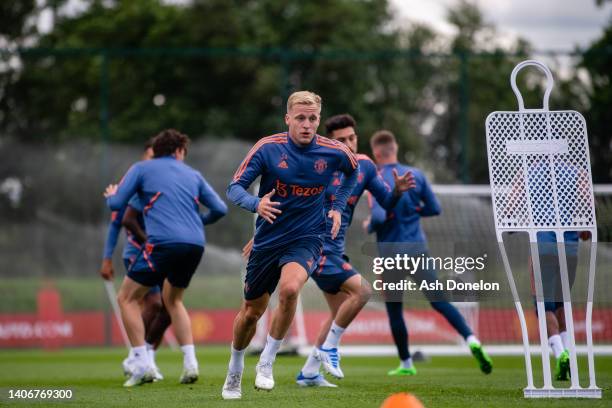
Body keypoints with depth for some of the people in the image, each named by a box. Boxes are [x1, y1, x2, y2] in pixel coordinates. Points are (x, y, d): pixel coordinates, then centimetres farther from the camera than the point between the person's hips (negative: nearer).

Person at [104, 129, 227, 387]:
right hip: (195, 244, 5)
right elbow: (220, 209, 17)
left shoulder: (141, 169, 11)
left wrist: (110, 196, 30)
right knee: (173, 300, 26)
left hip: (163, 242, -5)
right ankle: (190, 364, 12)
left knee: (127, 298, 9)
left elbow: (116, 204, 6)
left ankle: (142, 366, -4)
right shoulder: (193, 175, 22)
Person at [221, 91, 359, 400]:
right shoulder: (267, 148, -11)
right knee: (251, 311, 10)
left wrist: (338, 207, 7)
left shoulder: (334, 152, -6)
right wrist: (256, 204, -31)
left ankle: (266, 363, -13)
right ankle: (234, 371, 38)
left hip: (306, 239, -1)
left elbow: (353, 171, 18)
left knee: (289, 289, -31)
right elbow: (235, 188, -11)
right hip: (267, 239, 1)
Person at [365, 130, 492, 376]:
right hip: (418, 248, 3)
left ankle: (406, 364, 19)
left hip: (391, 252, -3)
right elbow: (434, 208, 10)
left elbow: (379, 217, -21)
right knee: (438, 300, 0)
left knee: (394, 310, 11)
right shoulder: (416, 175, 5)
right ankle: (471, 340, -20)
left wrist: (369, 226, 0)